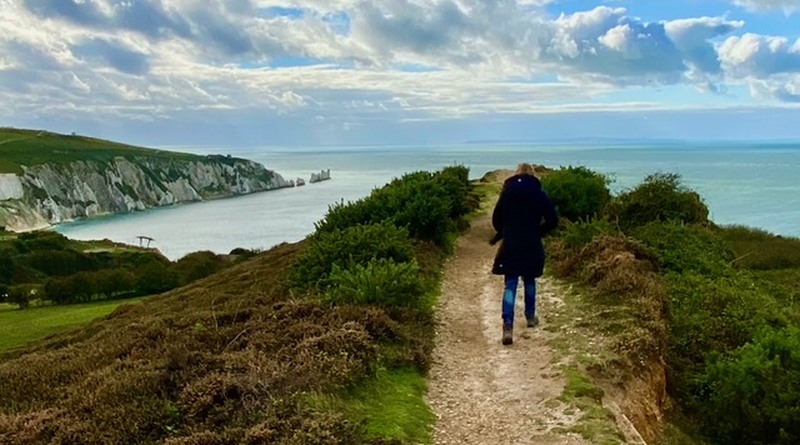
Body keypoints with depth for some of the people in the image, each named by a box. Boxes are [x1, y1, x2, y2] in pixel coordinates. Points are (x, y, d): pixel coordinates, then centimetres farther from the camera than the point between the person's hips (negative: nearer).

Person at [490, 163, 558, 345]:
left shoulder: (506, 193, 2)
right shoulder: (539, 194, -1)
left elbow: (496, 219, 7)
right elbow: (552, 220, -5)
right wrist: (537, 233, 9)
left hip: (510, 247, 0)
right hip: (532, 247, 0)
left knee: (510, 285, -2)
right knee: (529, 281, 21)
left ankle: (508, 326, -15)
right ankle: (530, 316, 35)